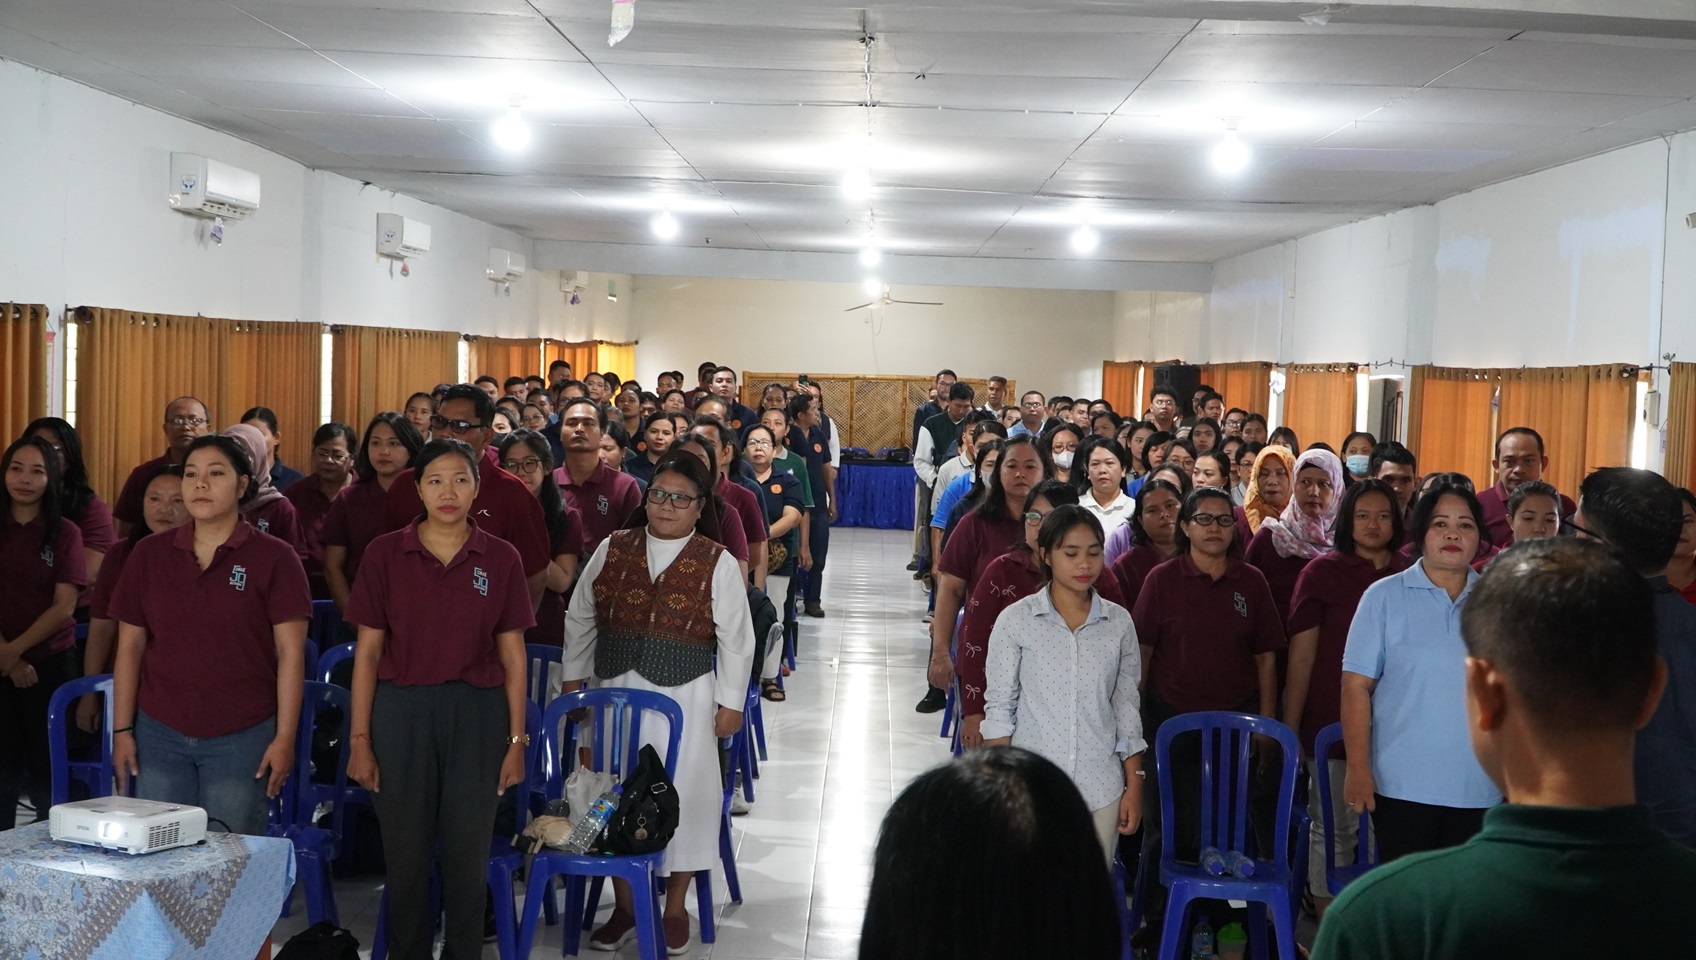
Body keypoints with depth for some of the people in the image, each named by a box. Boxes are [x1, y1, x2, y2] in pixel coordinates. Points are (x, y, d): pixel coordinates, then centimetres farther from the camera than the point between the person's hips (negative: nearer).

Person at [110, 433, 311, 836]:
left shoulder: (274, 558, -3)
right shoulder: (149, 554, 6)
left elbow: (290, 653, -6)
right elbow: (130, 646, 9)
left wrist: (285, 738, -10)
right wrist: (122, 729, 5)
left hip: (241, 738, -3)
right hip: (158, 734, 3)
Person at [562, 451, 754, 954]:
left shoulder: (718, 563, -5)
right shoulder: (613, 549, 3)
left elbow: (735, 640, -3)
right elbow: (580, 618, 11)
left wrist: (730, 702, -4)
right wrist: (573, 679, 11)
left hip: (684, 696, -3)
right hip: (616, 691, 3)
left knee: (681, 792, 3)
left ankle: (675, 908, 21)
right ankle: (624, 905, 24)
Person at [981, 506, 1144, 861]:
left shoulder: (1119, 623, 4)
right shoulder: (1016, 620, -3)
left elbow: (1126, 707, 9)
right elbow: (999, 707, 0)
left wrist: (1134, 784, 7)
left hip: (1101, 790, 2)